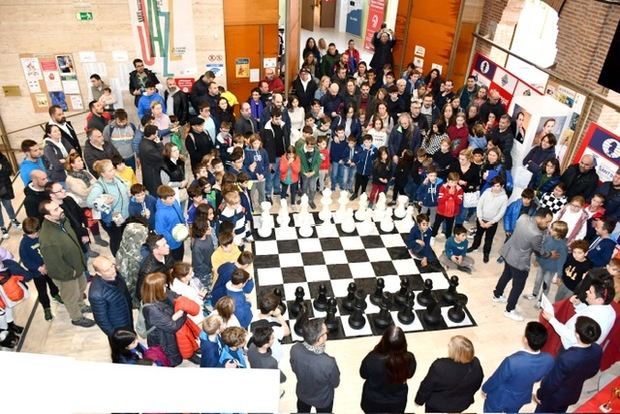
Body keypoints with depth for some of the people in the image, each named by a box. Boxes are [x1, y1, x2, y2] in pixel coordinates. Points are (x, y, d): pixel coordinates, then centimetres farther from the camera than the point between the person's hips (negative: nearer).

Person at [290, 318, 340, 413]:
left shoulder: (295, 350, -31)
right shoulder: (328, 363, -43)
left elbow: (294, 369, -8)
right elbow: (335, 384, -20)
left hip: (302, 393, 3)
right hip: (323, 399, -3)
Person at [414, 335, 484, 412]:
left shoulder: (439, 366, -37)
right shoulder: (476, 365, -24)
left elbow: (426, 387, -20)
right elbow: (476, 386, -3)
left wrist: (419, 400, -1)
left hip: (437, 405, -3)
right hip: (462, 403, 4)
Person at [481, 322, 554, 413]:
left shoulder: (512, 362, -43)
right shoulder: (549, 360, -27)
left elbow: (495, 380, -23)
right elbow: (539, 378, -4)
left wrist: (485, 389, -2)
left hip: (499, 398, -4)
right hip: (521, 398, 4)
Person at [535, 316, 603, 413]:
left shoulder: (566, 358, -44)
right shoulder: (597, 350, -24)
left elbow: (552, 382, -27)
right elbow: (592, 372, -2)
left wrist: (539, 394, -9)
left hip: (555, 396, -5)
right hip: (574, 394, 5)